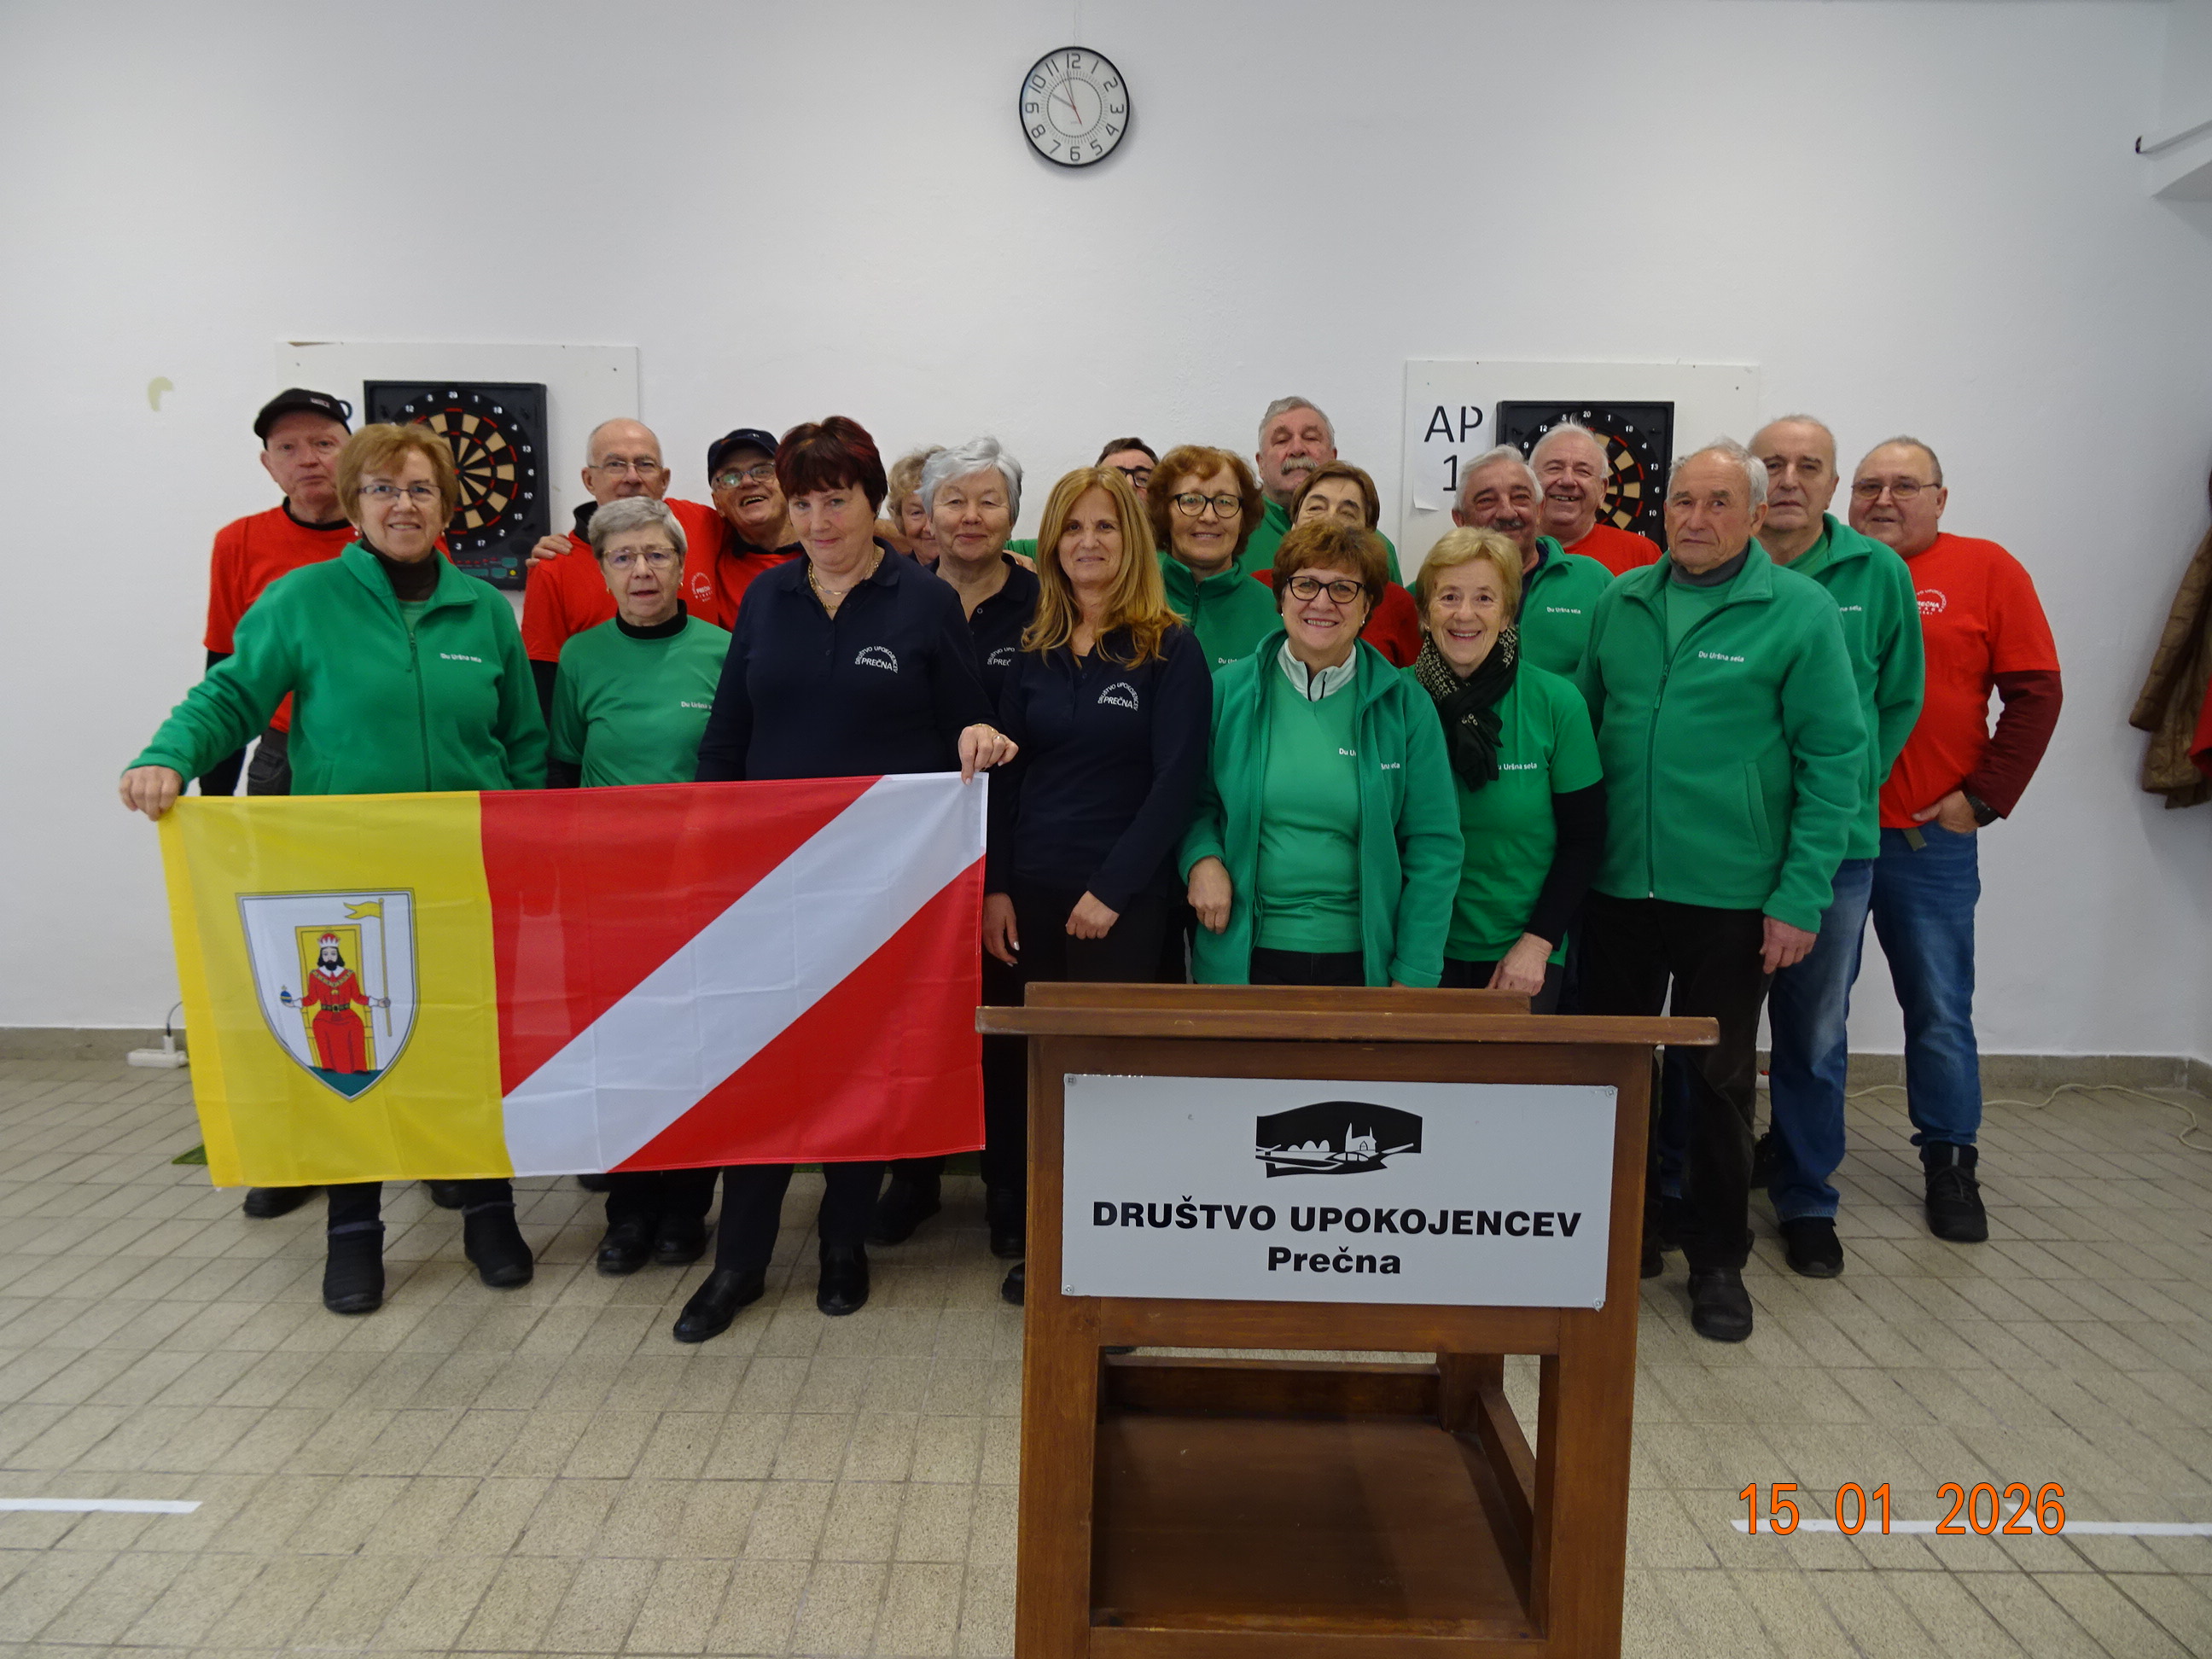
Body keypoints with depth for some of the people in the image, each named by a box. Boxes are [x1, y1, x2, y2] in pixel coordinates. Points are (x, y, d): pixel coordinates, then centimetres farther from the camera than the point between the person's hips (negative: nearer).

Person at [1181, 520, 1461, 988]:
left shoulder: (1404, 704, -2)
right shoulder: (1229, 690, 1)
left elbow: (1434, 845, -2)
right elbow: (1195, 800, 10)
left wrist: (1414, 976, -6)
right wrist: (1202, 859, -12)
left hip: (1362, 961, 0)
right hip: (1244, 958, 1)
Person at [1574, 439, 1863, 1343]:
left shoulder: (1800, 610, -7)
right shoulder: (1621, 601, 5)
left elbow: (1834, 757, -8)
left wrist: (1800, 897, -13)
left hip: (1732, 895, -3)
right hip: (1617, 886, 4)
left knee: (1720, 1079, 10)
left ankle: (1717, 1259, 28)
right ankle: (1627, 1234, 33)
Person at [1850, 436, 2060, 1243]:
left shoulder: (1987, 571, 2)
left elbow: (2035, 693, 0)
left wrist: (1983, 798, -6)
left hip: (1929, 840, -2)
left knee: (1941, 1012, 4)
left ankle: (1951, 1166, 21)